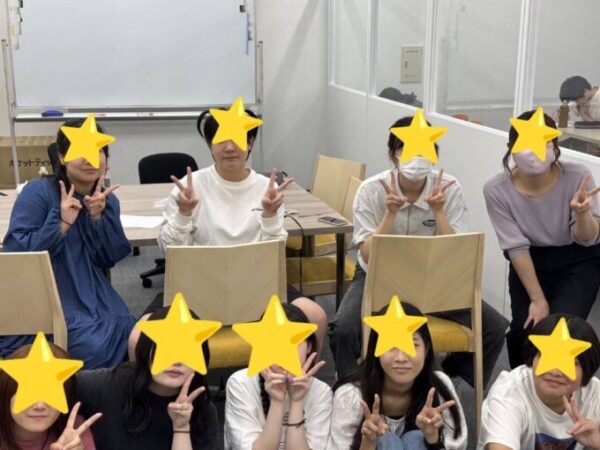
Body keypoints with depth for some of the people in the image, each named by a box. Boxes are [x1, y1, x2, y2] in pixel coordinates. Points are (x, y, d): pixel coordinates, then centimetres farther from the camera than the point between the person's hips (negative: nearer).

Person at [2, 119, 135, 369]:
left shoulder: (108, 200, 8)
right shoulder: (38, 191, -9)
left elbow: (111, 258, -1)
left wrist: (98, 216, -15)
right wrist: (62, 224, -25)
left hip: (88, 290, 5)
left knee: (129, 338, -16)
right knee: (94, 346, -25)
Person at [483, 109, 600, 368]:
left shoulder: (577, 177, -24)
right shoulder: (497, 190, -22)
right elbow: (516, 247, -16)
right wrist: (538, 299, -15)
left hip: (579, 260, -1)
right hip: (531, 261, 1)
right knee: (524, 327, -14)